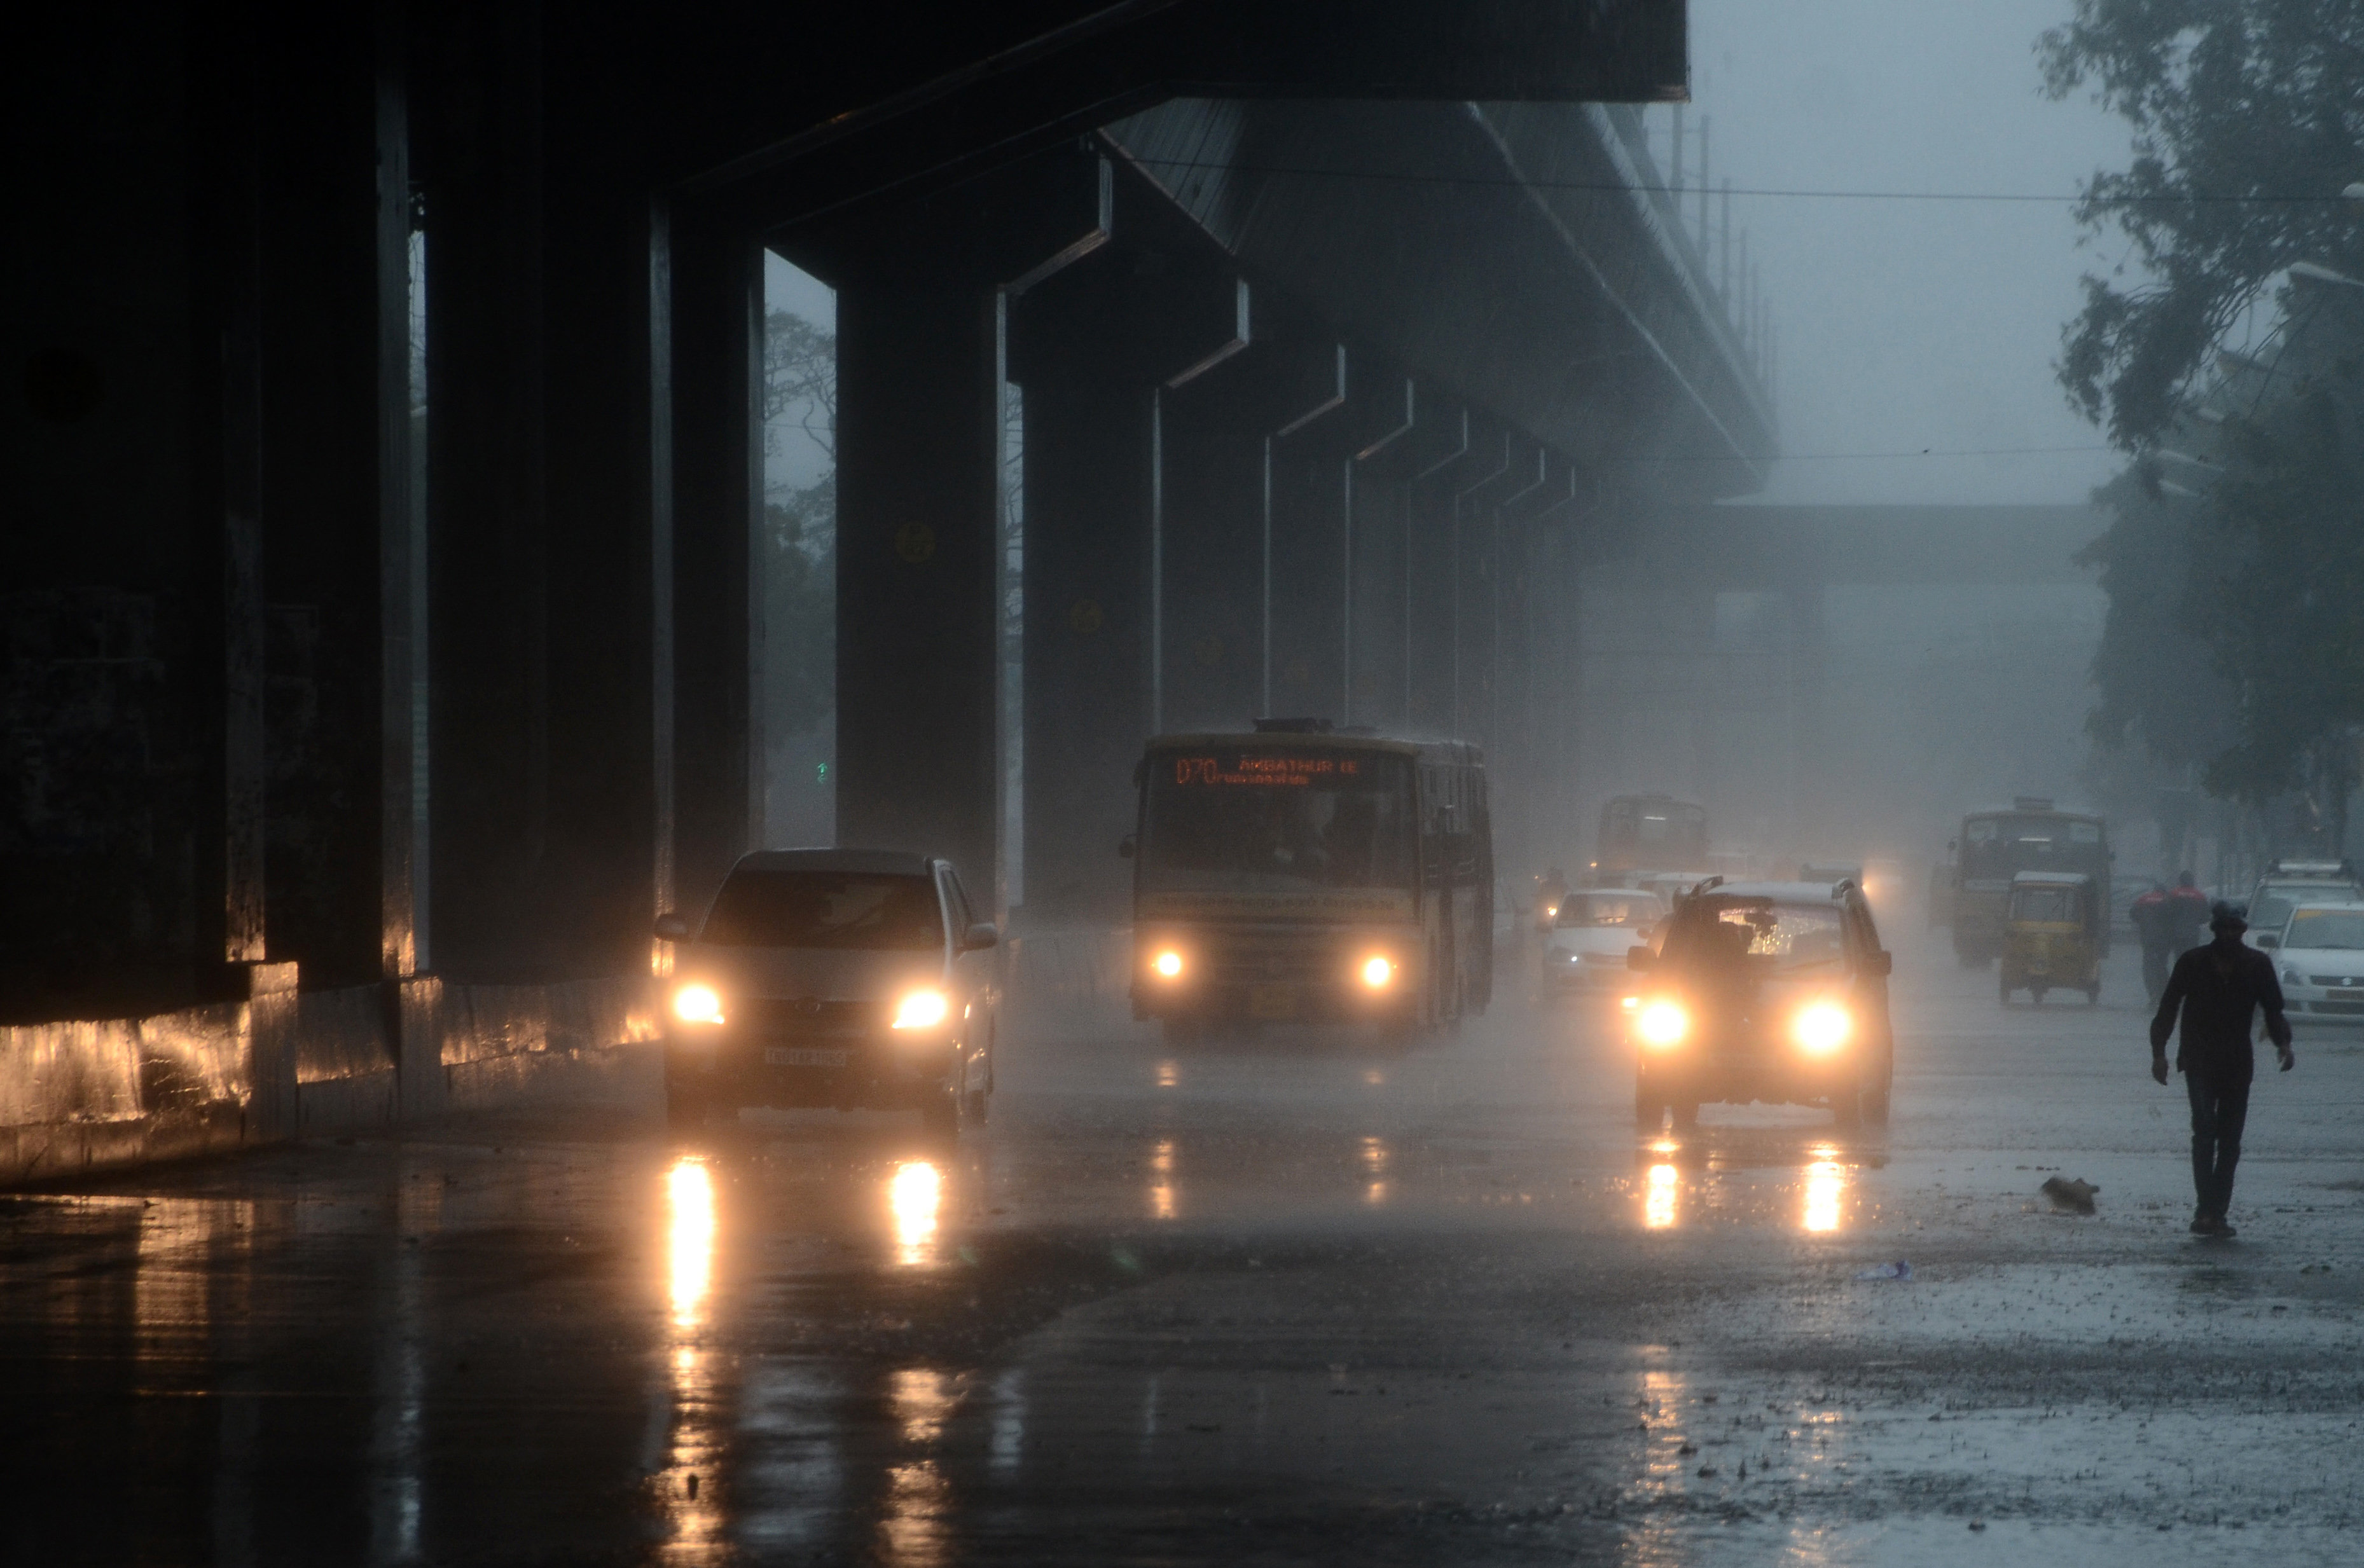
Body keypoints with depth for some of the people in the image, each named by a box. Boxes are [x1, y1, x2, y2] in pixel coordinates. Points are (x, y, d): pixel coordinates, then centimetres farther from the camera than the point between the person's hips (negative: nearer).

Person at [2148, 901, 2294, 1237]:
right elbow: (2167, 1009, 4)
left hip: (2238, 1062, 3)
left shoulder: (2257, 965, 3)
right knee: (2205, 1129, -17)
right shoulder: (2193, 963, -1)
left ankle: (2215, 1213, 8)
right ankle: (2207, 1210, -20)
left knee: (2229, 1140, 3)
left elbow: (2273, 1010, 7)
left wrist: (2283, 1043, -11)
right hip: (2199, 1062, -3)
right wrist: (2159, 1052, -3)